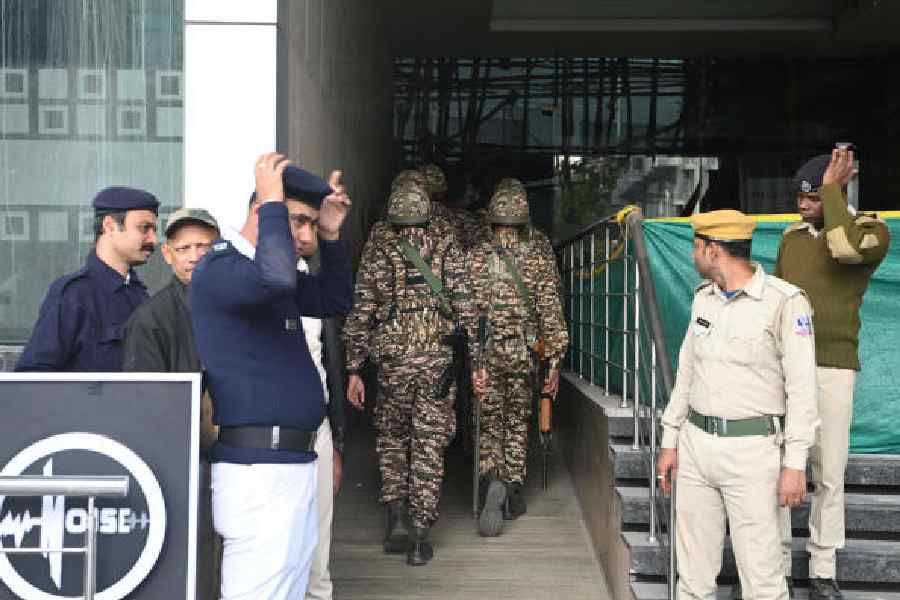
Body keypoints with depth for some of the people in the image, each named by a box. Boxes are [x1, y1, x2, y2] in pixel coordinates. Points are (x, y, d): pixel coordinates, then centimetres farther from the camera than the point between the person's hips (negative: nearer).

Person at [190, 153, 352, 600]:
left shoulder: (261, 271, 18)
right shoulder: (219, 267, -11)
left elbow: (336, 300, 27)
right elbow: (276, 277, -33)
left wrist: (331, 234, 14)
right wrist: (272, 202, -18)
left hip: (294, 463, 10)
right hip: (258, 470, -10)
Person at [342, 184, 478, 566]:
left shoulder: (377, 251, 4)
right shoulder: (445, 246, 4)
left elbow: (360, 312, 3)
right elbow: (463, 302, -2)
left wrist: (353, 370, 7)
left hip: (391, 358, 0)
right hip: (439, 357, 0)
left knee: (391, 438, 19)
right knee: (429, 444, 5)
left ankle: (397, 517, 8)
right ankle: (419, 536, 5)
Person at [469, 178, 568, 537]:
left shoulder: (476, 257, -4)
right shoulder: (538, 256, -3)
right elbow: (551, 309, -5)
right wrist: (554, 359, -1)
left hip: (486, 353, 0)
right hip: (525, 354, 1)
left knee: (490, 426, 10)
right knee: (517, 424, 15)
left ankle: (492, 479, -14)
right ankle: (513, 496, 20)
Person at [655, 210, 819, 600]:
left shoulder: (785, 301, -11)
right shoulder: (704, 297, 10)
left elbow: (801, 388, -10)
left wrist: (795, 463, -12)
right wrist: (669, 440, 13)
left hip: (751, 449, -6)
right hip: (695, 442, 6)